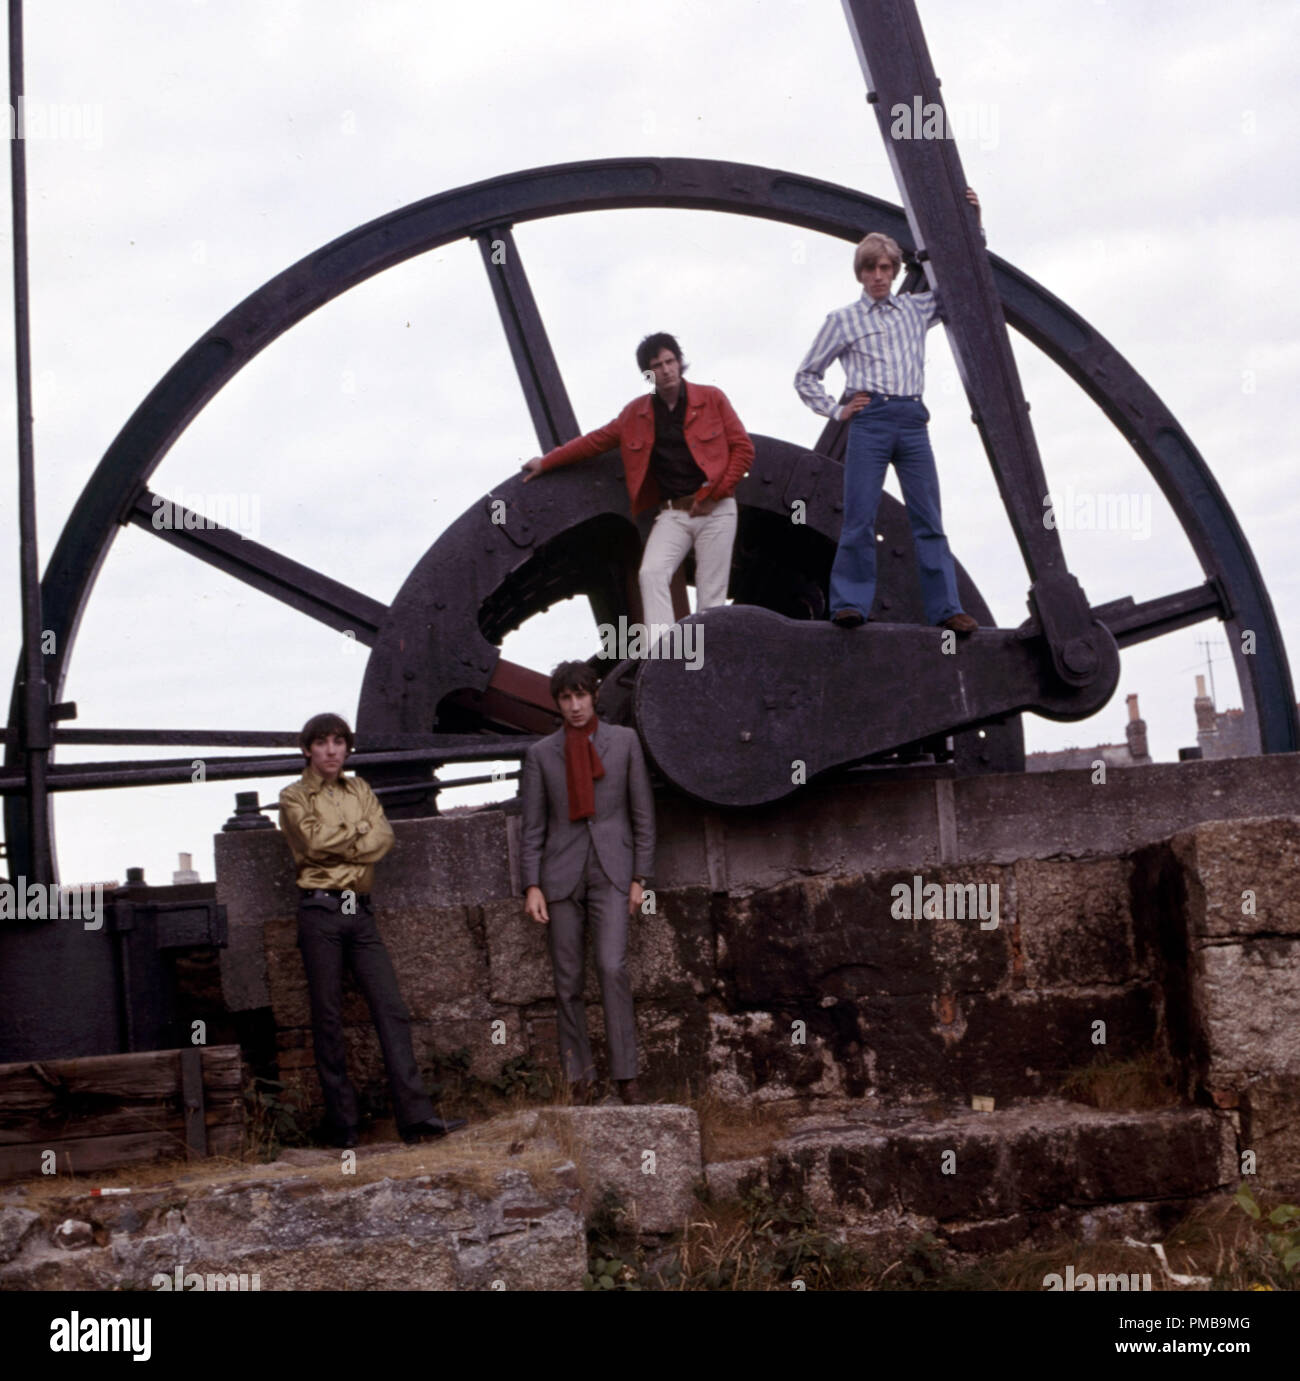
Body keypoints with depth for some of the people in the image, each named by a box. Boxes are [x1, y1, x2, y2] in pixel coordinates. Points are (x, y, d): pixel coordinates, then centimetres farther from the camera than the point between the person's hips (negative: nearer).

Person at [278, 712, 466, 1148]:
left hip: (360, 911, 4)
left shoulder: (358, 789, 18)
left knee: (392, 1009, -5)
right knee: (328, 1019, -1)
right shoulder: (294, 797, 5)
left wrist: (337, 843, -10)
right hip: (320, 911, -4)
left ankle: (415, 1115, -9)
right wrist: (359, 828, -1)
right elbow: (315, 841, -13)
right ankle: (343, 1124, 4)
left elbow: (384, 837, 2)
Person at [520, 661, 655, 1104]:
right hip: (562, 874, 1)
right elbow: (533, 827, 7)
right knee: (568, 980, 1)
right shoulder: (541, 753, 9)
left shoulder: (624, 741, 8)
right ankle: (579, 1077, 9)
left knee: (613, 967, -16)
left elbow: (642, 813, 8)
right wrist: (532, 886, -2)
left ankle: (626, 1075, -14)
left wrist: (640, 877, 2)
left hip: (610, 871, -1)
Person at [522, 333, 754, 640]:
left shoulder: (711, 398, 2)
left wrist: (714, 493, -7)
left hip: (716, 510, -2)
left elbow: (743, 449, 1)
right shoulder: (637, 413, 11)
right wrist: (546, 462, 19)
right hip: (673, 513, 2)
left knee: (711, 593, -6)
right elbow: (596, 440, 20)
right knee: (651, 574, -20)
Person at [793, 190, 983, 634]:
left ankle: (945, 607, -5)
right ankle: (850, 605, -5)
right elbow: (806, 376, 16)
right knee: (860, 517, -8)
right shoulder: (843, 320, 11)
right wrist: (837, 411, 3)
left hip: (912, 421, 3)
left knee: (928, 518, -2)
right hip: (869, 420, -3)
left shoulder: (916, 309, 19)